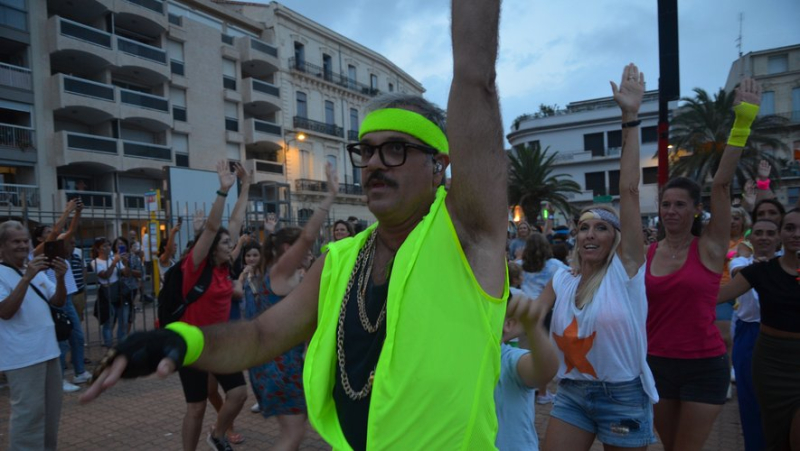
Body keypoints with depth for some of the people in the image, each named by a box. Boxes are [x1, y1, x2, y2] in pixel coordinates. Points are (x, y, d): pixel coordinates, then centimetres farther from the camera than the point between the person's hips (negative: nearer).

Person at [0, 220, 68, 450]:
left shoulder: (37, 271, 14)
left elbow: (58, 302, 9)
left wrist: (60, 277, -9)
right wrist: (26, 278, -30)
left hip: (48, 350, 8)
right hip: (23, 356, -8)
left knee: (51, 409, 16)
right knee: (28, 412, -6)